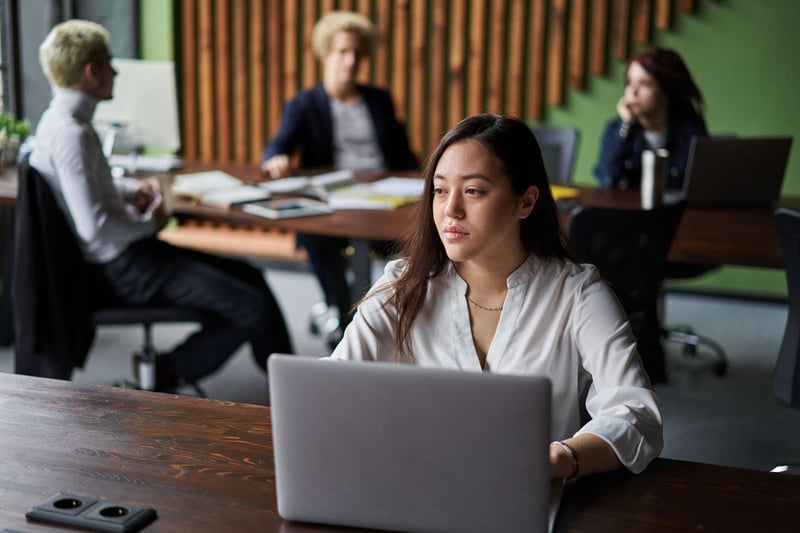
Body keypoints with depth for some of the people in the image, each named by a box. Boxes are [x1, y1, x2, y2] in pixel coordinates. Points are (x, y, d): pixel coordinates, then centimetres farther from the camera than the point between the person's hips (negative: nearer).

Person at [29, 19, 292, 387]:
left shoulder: (62, 120, 9)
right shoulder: (69, 133, -22)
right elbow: (93, 227, -28)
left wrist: (131, 190, 9)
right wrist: (150, 223, -12)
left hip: (130, 252, 11)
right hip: (124, 268, -11)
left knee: (249, 277, 13)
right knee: (255, 308, -15)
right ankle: (168, 372, 2)